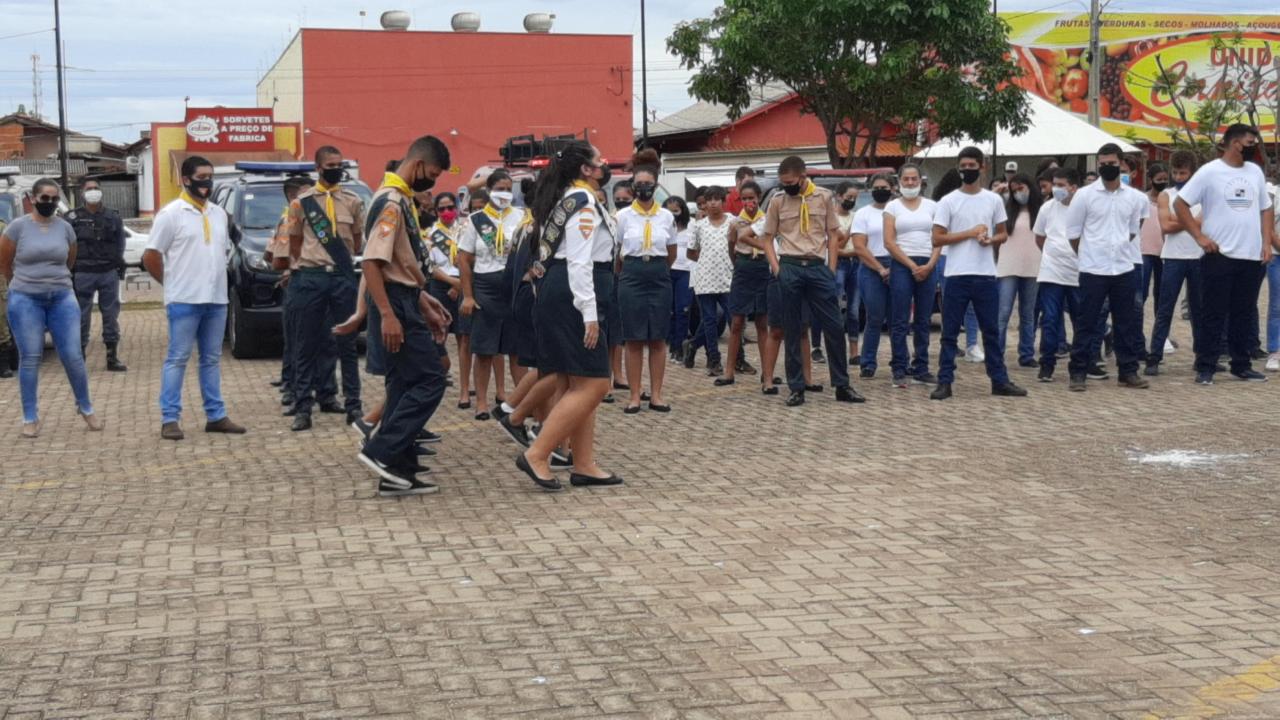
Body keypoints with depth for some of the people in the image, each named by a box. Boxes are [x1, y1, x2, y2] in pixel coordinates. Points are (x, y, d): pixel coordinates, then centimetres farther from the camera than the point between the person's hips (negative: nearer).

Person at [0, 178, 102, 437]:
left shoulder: (65, 228, 3)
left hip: (62, 298, 2)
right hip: (25, 301, -2)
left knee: (73, 356, 0)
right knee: (30, 359, 2)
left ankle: (85, 407, 18)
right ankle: (30, 418, 10)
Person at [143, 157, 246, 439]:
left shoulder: (219, 214, 12)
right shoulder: (171, 214, -6)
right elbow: (150, 256, -6)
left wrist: (213, 280, 12)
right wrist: (174, 283, -1)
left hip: (216, 299, 6)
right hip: (184, 301, -6)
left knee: (212, 359, 11)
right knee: (177, 359, -3)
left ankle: (216, 416, 16)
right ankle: (170, 419, -1)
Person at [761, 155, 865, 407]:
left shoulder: (824, 197, 4)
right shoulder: (778, 202, 4)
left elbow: (833, 235, 8)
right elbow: (768, 238, 9)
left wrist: (831, 270, 1)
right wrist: (777, 269, -2)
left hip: (818, 267, 0)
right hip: (790, 268, 0)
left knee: (834, 327, -1)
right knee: (793, 330, 3)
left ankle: (842, 385, 8)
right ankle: (797, 388, 9)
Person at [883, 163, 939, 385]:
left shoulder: (932, 206, 10)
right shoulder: (892, 207, 4)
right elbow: (889, 243, -3)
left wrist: (929, 265, -9)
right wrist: (912, 266, -10)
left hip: (927, 267, 2)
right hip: (901, 266, -2)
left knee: (923, 321, 6)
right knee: (900, 321, -4)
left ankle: (921, 369, 11)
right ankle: (899, 370, 0)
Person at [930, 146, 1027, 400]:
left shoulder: (994, 200, 8)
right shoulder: (948, 201, -1)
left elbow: (1003, 234, 14)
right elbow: (937, 239, -6)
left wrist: (990, 240, -9)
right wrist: (971, 232, -11)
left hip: (986, 275, 2)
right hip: (957, 276, -2)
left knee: (991, 330, 8)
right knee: (950, 332, 2)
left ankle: (999, 381, 14)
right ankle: (945, 382, 6)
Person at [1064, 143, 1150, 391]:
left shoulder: (1135, 198, 5)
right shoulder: (1084, 195, -4)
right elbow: (1072, 233, 1)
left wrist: (1116, 250, 13)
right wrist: (1091, 254, 8)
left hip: (1124, 269, 3)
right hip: (1093, 270, -3)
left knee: (1127, 323, 7)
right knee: (1088, 323, 0)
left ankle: (1128, 371, 15)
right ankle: (1078, 373, 5)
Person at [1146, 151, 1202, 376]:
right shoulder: (1166, 196, 3)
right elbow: (1166, 226, -10)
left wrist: (1177, 220, -11)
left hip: (1199, 258, 2)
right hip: (1173, 258, -2)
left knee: (1199, 309, 10)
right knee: (1164, 310, -3)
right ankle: (1154, 358, -4)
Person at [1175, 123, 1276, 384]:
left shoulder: (1255, 172, 11)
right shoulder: (1209, 172, -6)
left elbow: (1266, 208, 18)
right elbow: (1180, 203, -7)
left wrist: (1267, 242, 6)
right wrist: (1200, 237, -12)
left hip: (1252, 256, 5)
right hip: (1219, 256, -5)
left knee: (1244, 315, 10)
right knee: (1214, 314, -1)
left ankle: (1241, 366, 19)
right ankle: (1205, 368, 4)